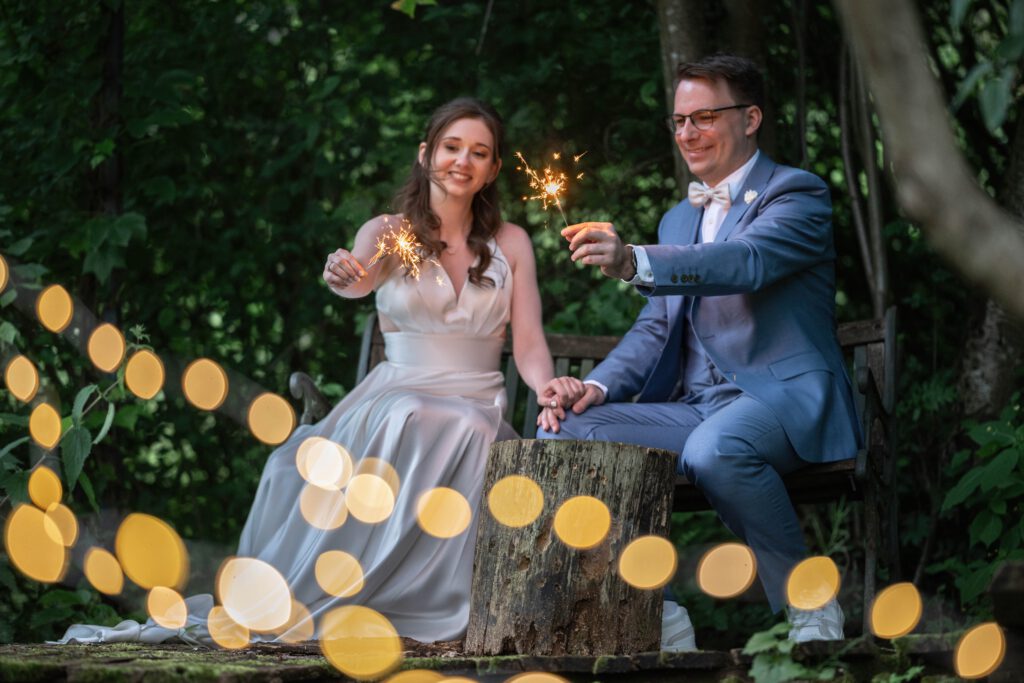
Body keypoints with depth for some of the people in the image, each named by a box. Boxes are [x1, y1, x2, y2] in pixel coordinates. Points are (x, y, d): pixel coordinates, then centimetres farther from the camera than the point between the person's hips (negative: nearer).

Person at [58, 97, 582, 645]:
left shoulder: (510, 243, 12)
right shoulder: (387, 232, 6)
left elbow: (528, 345, 5)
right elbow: (361, 278, -18)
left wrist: (547, 385, -19)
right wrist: (344, 275, -43)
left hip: (477, 409, 2)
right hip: (396, 395, -1)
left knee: (460, 435, -35)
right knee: (409, 423, -38)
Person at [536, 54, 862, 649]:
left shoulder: (796, 194, -1)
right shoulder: (679, 220, 24)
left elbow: (746, 261, -23)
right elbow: (656, 328, 19)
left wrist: (634, 261, -39)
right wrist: (597, 386, -3)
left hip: (784, 399, -7)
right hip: (692, 409, 7)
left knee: (713, 449, -40)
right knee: (562, 433, -14)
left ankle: (810, 607, -19)